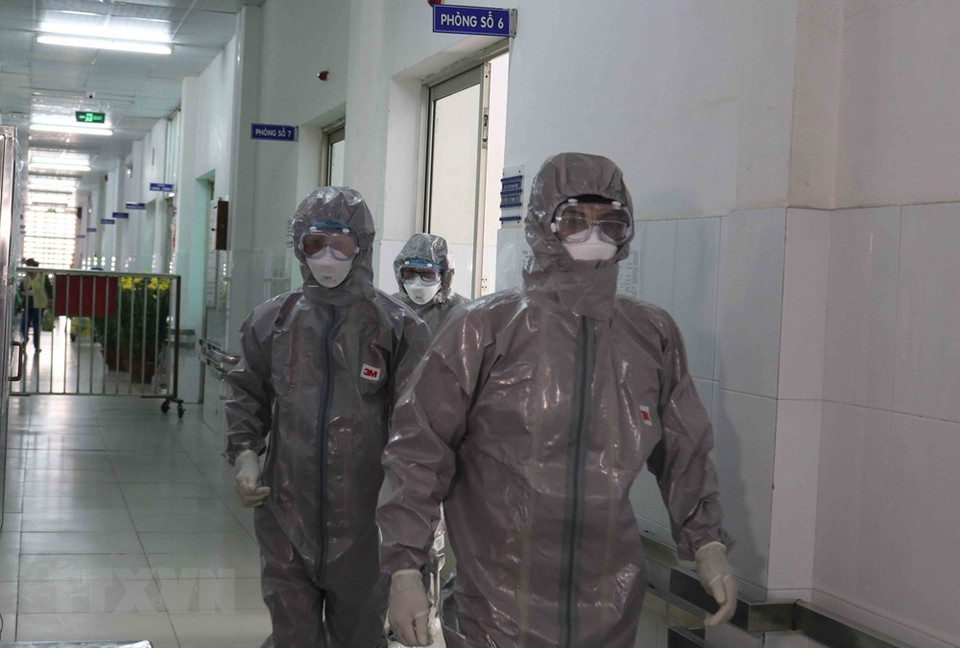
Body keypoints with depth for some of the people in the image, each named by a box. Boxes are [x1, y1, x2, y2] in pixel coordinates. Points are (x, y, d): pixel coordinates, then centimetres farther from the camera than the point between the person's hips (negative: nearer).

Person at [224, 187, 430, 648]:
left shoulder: (398, 328, -5)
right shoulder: (272, 322, 5)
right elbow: (247, 397, 17)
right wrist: (244, 454, 2)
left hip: (363, 522, -2)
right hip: (286, 517, 2)